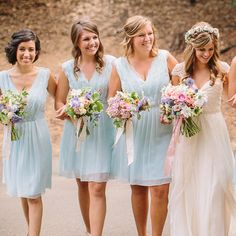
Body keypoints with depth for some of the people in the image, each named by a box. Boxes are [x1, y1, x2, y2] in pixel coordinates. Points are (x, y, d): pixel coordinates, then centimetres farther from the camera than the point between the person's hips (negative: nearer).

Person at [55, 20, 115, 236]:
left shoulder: (110, 63, -4)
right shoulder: (67, 68, 3)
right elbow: (59, 103, 9)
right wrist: (67, 111, -12)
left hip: (102, 132, -3)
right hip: (76, 132, 3)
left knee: (97, 189, -9)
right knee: (83, 185, 14)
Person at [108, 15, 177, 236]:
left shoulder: (165, 58, -3)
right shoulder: (120, 65, 0)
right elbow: (112, 99, 8)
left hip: (161, 134, -1)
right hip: (133, 135, 1)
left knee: (160, 189, -5)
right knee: (137, 188, 11)